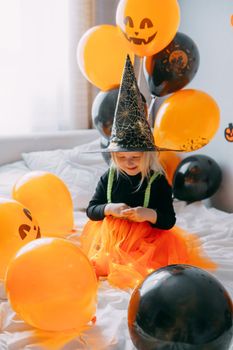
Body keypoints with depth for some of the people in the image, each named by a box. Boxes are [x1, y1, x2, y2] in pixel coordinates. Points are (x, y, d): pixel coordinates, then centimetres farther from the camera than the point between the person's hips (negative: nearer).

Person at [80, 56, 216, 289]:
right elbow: (91, 210, 1)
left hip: (147, 242, -2)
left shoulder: (157, 182, -10)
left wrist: (150, 214, -29)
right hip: (111, 239, 3)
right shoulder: (108, 178, -2)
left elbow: (169, 220, -9)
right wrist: (110, 209, -19)